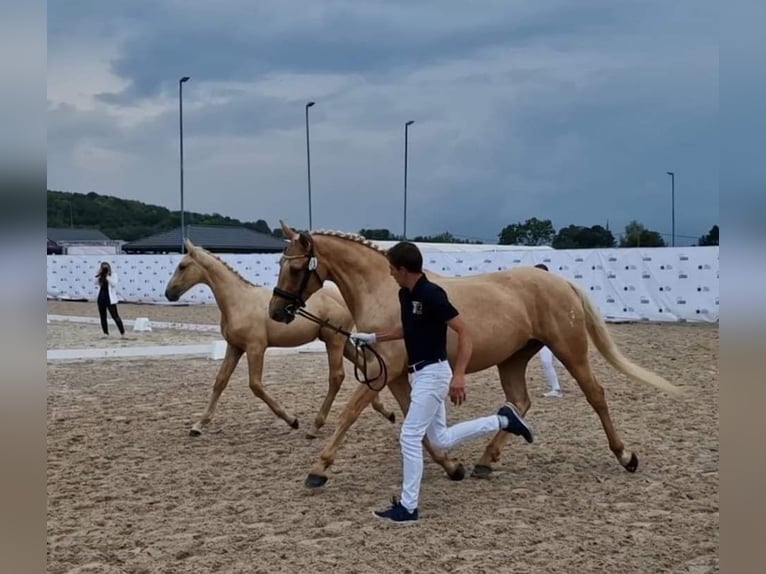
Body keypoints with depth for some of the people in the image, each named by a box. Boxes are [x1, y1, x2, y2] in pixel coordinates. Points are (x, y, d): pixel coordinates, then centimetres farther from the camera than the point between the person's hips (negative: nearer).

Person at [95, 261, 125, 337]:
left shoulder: (113, 275, -2)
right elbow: (96, 282, -4)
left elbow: (114, 284, -16)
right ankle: (106, 333, 17)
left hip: (110, 299, -5)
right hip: (101, 298, 5)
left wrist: (107, 276, -17)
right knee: (103, 316, 8)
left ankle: (123, 333, -4)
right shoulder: (101, 276, 10)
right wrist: (99, 274, -10)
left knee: (115, 316, -7)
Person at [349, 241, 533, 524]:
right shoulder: (405, 294, 6)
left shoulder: (432, 294, -21)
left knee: (410, 437, -8)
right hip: (419, 374, 10)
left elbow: (464, 333, -22)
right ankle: (503, 420, 25)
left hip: (432, 373, -10)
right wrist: (373, 337, 22)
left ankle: (408, 508, 2)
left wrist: (459, 375, -30)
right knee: (441, 439, 15)